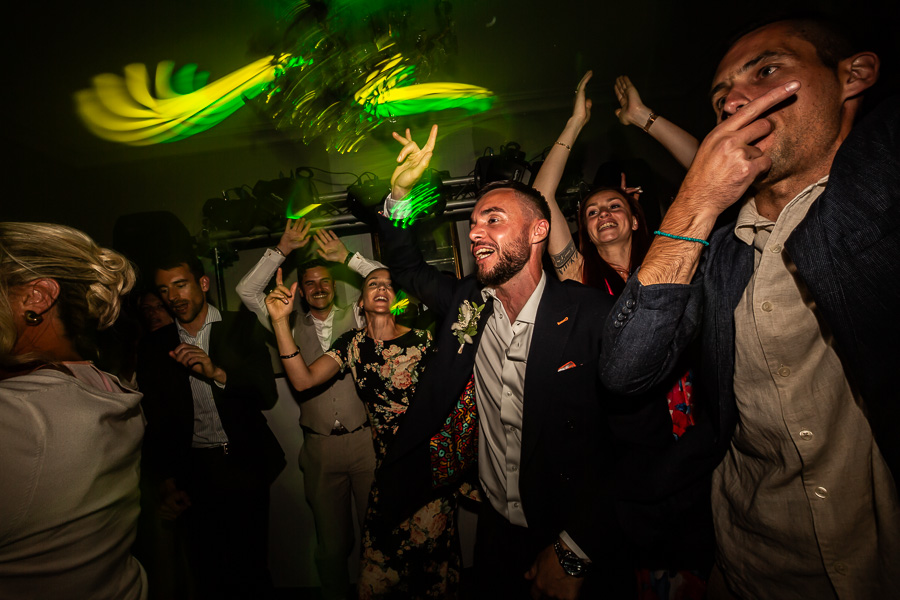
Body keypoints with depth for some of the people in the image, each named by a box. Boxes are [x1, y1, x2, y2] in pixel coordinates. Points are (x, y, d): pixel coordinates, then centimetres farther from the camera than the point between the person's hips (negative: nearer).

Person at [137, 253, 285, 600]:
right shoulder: (154, 347, 5)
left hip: (245, 467, -1)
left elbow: (268, 394, -8)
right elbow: (156, 422, 8)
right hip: (194, 474, 2)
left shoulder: (242, 328, -1)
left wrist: (217, 372, -22)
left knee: (252, 571, 6)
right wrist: (167, 483, 4)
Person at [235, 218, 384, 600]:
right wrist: (282, 250, -3)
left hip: (365, 440, -1)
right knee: (331, 540, 14)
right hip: (320, 447, 1)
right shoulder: (292, 327, 8)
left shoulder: (355, 318, 5)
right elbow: (247, 292, 3)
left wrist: (347, 257, -7)